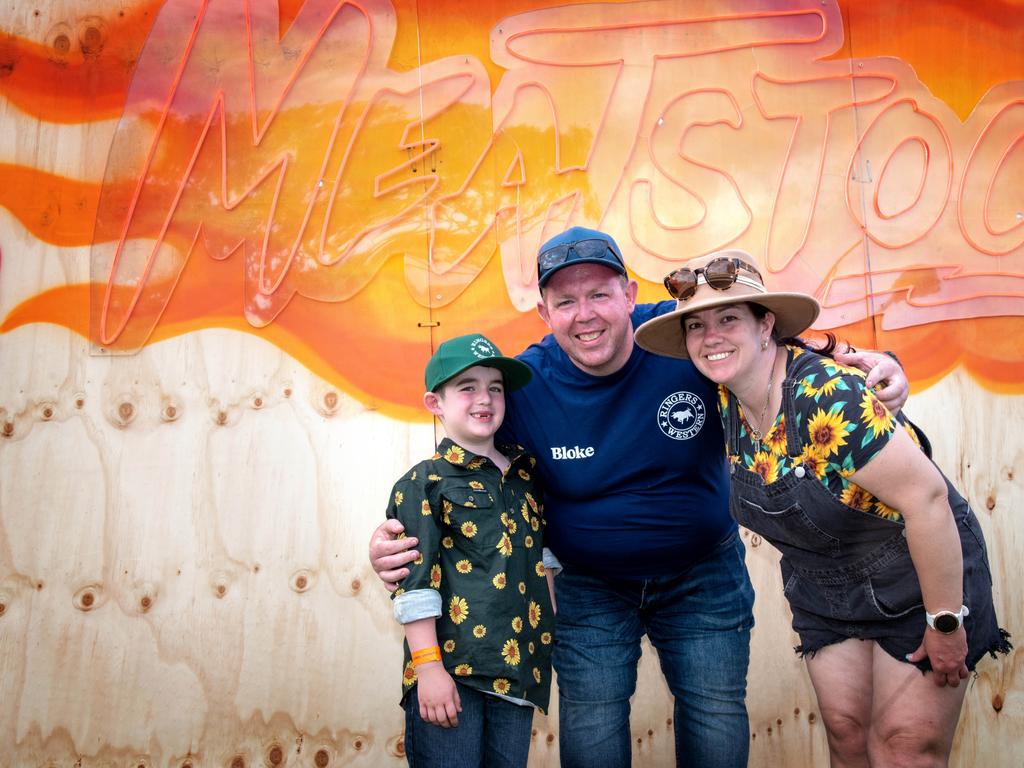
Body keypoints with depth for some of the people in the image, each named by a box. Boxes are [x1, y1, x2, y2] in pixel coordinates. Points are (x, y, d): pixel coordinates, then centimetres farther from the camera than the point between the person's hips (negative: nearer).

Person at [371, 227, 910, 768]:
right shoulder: (522, 387, -19)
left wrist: (862, 364, -25)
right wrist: (396, 545, -27)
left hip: (703, 575, 1)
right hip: (589, 588, 0)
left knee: (717, 721, 9)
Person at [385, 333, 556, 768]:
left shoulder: (527, 475, 13)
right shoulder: (424, 484, -4)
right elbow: (414, 584, -9)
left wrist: (554, 631, 19)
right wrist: (428, 667, -13)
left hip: (518, 666, 5)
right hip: (450, 670, -5)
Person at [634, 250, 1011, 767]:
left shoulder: (829, 396, -30)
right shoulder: (726, 397, -8)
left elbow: (927, 499, -29)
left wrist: (946, 623, -22)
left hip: (919, 574, -6)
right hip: (822, 590, 6)